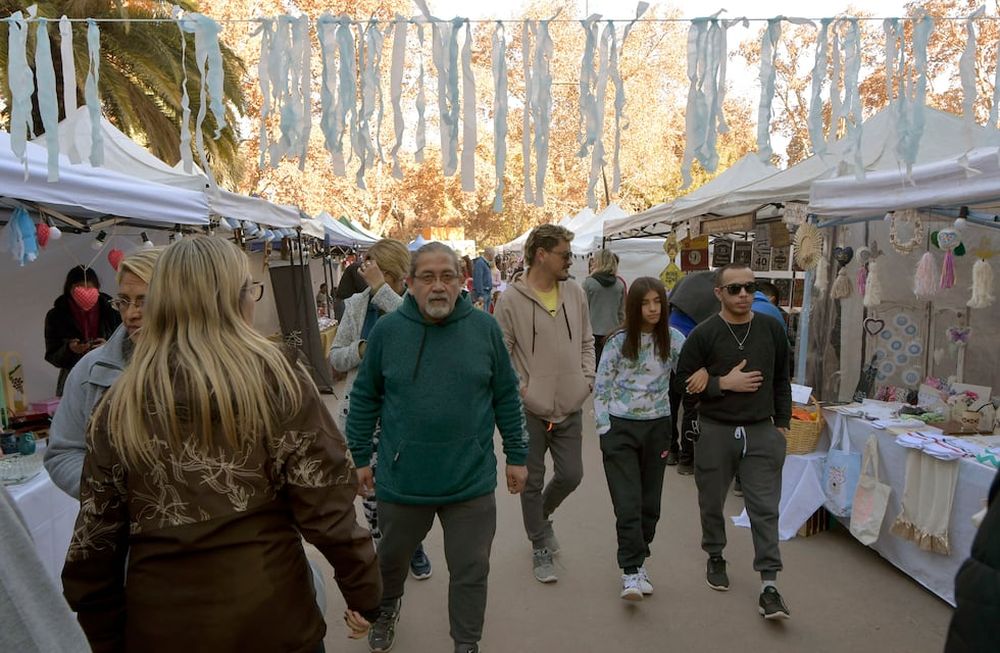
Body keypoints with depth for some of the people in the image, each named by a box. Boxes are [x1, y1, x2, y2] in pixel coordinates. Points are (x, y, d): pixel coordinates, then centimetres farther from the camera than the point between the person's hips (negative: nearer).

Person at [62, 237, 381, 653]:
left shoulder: (121, 403, -3)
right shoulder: (275, 378, -12)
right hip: (270, 618, -2)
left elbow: (95, 536, 2)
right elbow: (325, 502, -13)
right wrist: (363, 592, 0)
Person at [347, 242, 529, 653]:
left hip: (471, 480, 0)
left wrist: (517, 456, 5)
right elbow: (365, 398, 3)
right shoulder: (387, 330, -7)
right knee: (392, 557, 24)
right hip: (401, 478, 1)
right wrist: (360, 456, 5)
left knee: (471, 571, 11)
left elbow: (506, 397, 2)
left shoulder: (485, 328, -6)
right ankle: (387, 607, 56)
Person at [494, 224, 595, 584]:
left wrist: (586, 379, 3)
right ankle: (540, 548, 27)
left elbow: (586, 341, 13)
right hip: (531, 410, -4)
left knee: (571, 475, 11)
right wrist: (520, 389, -13)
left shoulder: (575, 292, 4)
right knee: (532, 481, 8)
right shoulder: (511, 298, -11)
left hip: (570, 407, 4)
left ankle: (543, 515, 42)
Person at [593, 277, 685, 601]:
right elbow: (600, 388, -2)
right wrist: (605, 431, -6)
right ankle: (631, 572, 2)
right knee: (627, 504, -5)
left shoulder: (674, 340, -1)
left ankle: (638, 561, 29)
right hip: (621, 428, -2)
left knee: (650, 502, 11)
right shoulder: (619, 341, -6)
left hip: (657, 428, 3)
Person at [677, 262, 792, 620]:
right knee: (712, 502, 14)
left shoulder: (772, 329, 4)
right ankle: (715, 557, 37)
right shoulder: (703, 334, -7)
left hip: (762, 430, 2)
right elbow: (682, 381, -6)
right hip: (715, 430, -1)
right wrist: (723, 383, -16)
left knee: (765, 507, 0)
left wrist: (782, 424, 10)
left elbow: (781, 380, 13)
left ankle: (769, 585, 7)